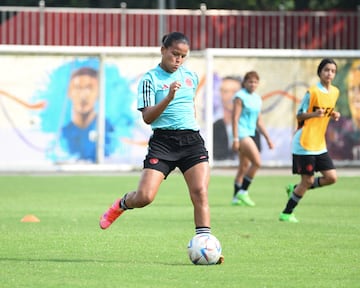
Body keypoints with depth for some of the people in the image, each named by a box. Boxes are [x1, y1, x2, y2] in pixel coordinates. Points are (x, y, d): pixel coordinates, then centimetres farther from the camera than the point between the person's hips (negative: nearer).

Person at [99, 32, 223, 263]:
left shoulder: (190, 76, 14)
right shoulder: (150, 79, -3)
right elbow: (147, 117, -10)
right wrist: (168, 98, -22)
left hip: (192, 140, 4)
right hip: (163, 141, -4)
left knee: (200, 192, -14)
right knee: (144, 197, -14)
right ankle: (121, 205, 21)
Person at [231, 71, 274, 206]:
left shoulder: (257, 98, 16)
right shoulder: (240, 96, -8)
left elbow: (259, 121, 22)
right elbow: (235, 118, -13)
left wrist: (267, 138, 20)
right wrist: (235, 138, -19)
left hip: (250, 134, 8)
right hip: (242, 133, -8)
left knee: (244, 167, 9)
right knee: (257, 162, -16)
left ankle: (236, 197, 13)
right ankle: (243, 192, -9)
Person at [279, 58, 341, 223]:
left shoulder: (335, 92, 8)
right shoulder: (312, 92, -12)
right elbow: (299, 116, -8)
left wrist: (333, 115, 1)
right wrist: (314, 114, -26)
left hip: (320, 145, 7)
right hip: (304, 143, -7)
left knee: (331, 178, 0)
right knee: (308, 181, -6)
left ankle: (294, 190, 17)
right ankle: (286, 214, 9)